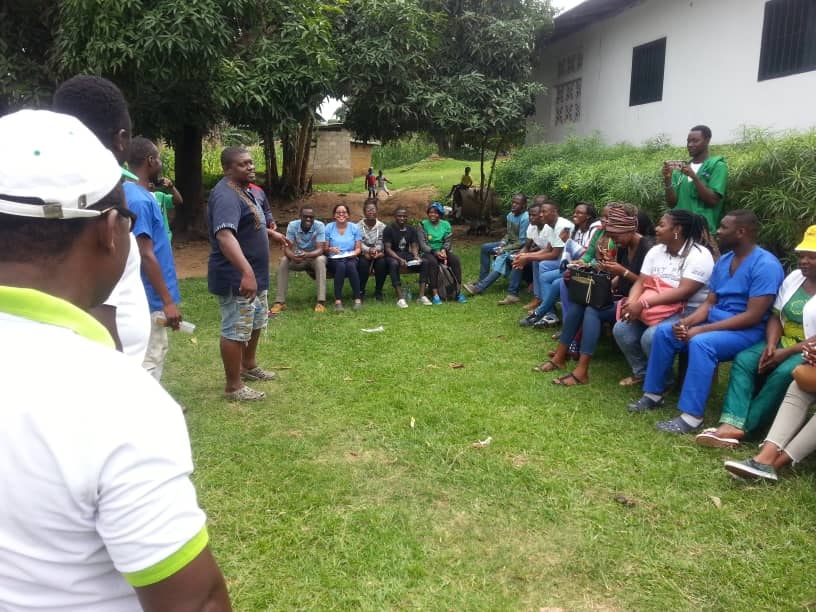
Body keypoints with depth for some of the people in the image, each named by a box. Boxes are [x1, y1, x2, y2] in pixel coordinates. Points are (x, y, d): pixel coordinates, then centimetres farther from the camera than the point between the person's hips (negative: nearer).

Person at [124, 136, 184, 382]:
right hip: (149, 297, -10)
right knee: (150, 362, -3)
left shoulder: (133, 194, 9)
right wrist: (168, 301, -22)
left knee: (155, 354, 19)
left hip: (147, 295, 10)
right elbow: (146, 255, -23)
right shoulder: (139, 200, -20)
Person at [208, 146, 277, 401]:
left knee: (255, 323, 25)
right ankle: (233, 386, 12)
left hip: (256, 275, 11)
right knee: (235, 331, 0)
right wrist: (246, 272, -49)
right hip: (236, 278, -11)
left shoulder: (244, 190, 11)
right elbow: (225, 236, -39)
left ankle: (249, 366, 43)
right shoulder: (226, 195, -23)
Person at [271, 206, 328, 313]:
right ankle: (280, 301, -23)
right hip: (298, 258, 2)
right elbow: (287, 248, -20)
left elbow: (320, 249, -28)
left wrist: (308, 255, -50)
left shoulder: (319, 226, -21)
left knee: (320, 260, -35)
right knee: (283, 261, -26)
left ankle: (321, 301, -38)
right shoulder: (292, 225, -16)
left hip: (315, 257, -2)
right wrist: (293, 256, -44)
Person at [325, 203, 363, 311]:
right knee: (341, 266, -36)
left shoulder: (355, 228, 9)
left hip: (351, 259, 1)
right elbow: (324, 248, 4)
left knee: (350, 266, -35)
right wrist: (330, 249, -18)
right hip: (334, 260, -1)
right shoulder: (329, 227, 5)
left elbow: (358, 248, 7)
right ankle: (338, 301, -37)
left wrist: (354, 253, -14)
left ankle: (358, 299, -32)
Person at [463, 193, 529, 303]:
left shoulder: (525, 218, -22)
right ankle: (482, 280, 1)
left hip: (520, 247, -9)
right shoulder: (510, 215, 3)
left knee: (501, 259, -29)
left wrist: (503, 249, -21)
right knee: (485, 247, 1)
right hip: (510, 243, 9)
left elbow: (522, 242, -22)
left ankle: (479, 287, -28)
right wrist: (502, 243, -6)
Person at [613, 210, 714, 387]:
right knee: (621, 329, -12)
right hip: (658, 308, 7)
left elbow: (683, 292, -25)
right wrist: (631, 303, -20)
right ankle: (641, 372, 9)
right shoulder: (656, 251, 8)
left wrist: (643, 303, -30)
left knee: (651, 337, -30)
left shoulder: (699, 255, -15)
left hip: (689, 312, -7)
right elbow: (640, 282, 3)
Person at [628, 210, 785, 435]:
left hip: (748, 331, -8)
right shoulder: (723, 261, 10)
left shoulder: (765, 265, -16)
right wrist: (688, 321, -12)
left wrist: (702, 329, -25)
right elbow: (709, 303, 10)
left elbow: (753, 316, -23)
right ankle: (653, 394, 1)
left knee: (701, 342, -35)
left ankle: (691, 416, -30)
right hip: (715, 321, 8)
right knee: (664, 331, -8)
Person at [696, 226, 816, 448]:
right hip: (782, 344, 6)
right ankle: (731, 424, -34)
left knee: (783, 374, -34)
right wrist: (771, 345, -10)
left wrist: (786, 353, -21)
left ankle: (744, 426, -25)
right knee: (744, 359, -19)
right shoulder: (794, 277, 9)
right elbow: (775, 317, 8)